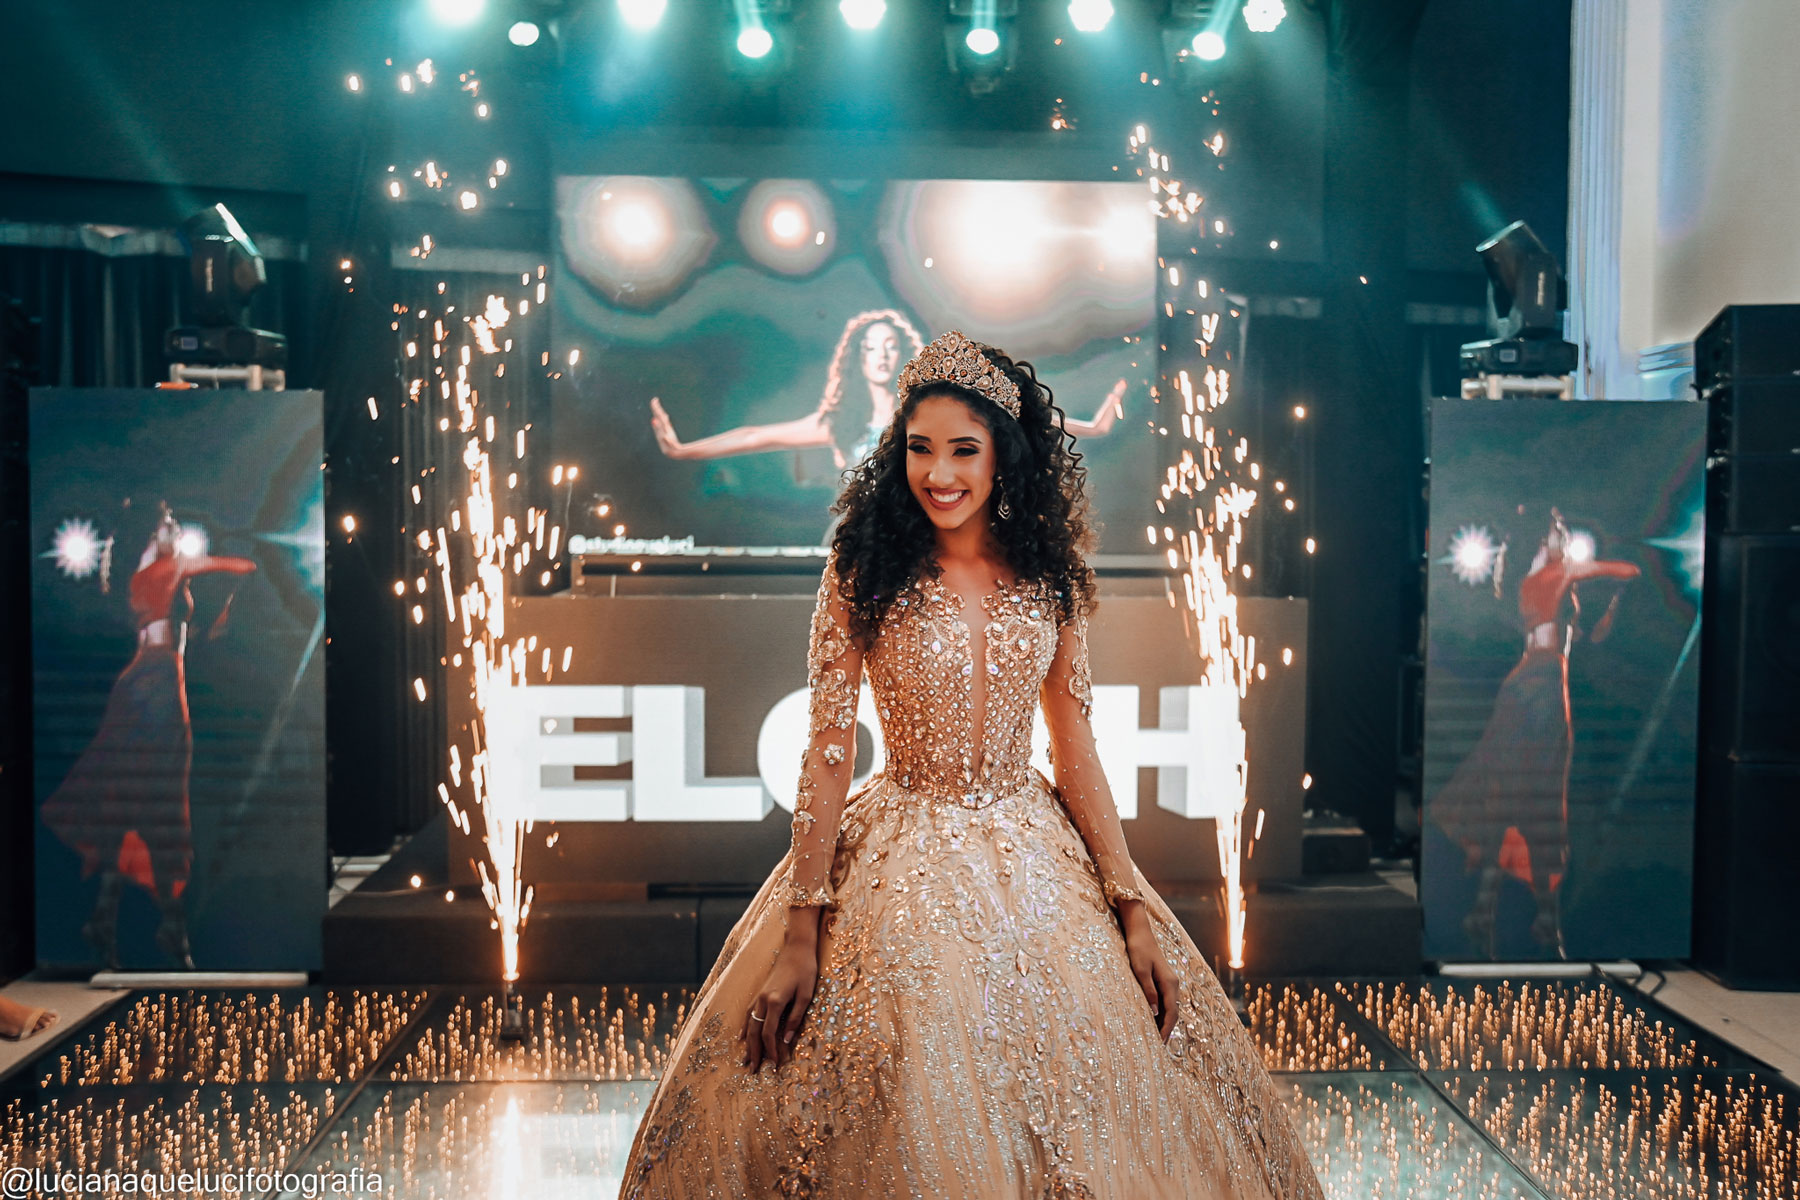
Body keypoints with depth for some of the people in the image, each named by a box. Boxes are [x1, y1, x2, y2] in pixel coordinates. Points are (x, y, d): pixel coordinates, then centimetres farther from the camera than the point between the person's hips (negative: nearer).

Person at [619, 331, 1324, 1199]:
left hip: (1038, 860, 3)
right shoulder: (863, 573, -7)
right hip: (900, 864, -3)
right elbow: (828, 753, -8)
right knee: (903, 1122, 1)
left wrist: (1133, 910, 0)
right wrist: (800, 928, -13)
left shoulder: (1048, 578, 1)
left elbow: (1076, 751, 5)